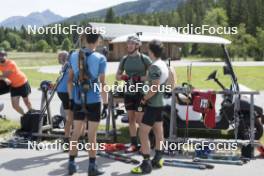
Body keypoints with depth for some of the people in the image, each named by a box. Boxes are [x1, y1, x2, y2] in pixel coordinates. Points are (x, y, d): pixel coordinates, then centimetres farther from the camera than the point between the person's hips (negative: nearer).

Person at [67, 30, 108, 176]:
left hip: (77, 99, 4)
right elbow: (102, 83, -11)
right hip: (93, 100, -4)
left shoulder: (73, 56, 1)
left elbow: (70, 80, 5)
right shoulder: (100, 58, -10)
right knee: (92, 134, 5)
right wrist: (105, 102, -3)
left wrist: (71, 98, 14)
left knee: (76, 132, 15)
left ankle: (71, 164, 18)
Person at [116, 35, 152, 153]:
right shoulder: (124, 59, 8)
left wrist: (141, 78, -19)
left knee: (139, 119, -5)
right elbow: (117, 76, 12)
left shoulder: (144, 59, -6)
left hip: (141, 93, -5)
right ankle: (134, 144, 16)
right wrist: (123, 77, -10)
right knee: (131, 119, 8)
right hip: (128, 93, 5)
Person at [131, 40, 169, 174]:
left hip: (152, 104, -10)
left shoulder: (155, 66, -20)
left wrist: (144, 98, -14)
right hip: (159, 103, 10)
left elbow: (155, 87, -26)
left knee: (143, 133, -8)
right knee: (158, 132, 15)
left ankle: (146, 164, -7)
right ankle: (158, 159, 24)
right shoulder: (164, 65, 10)